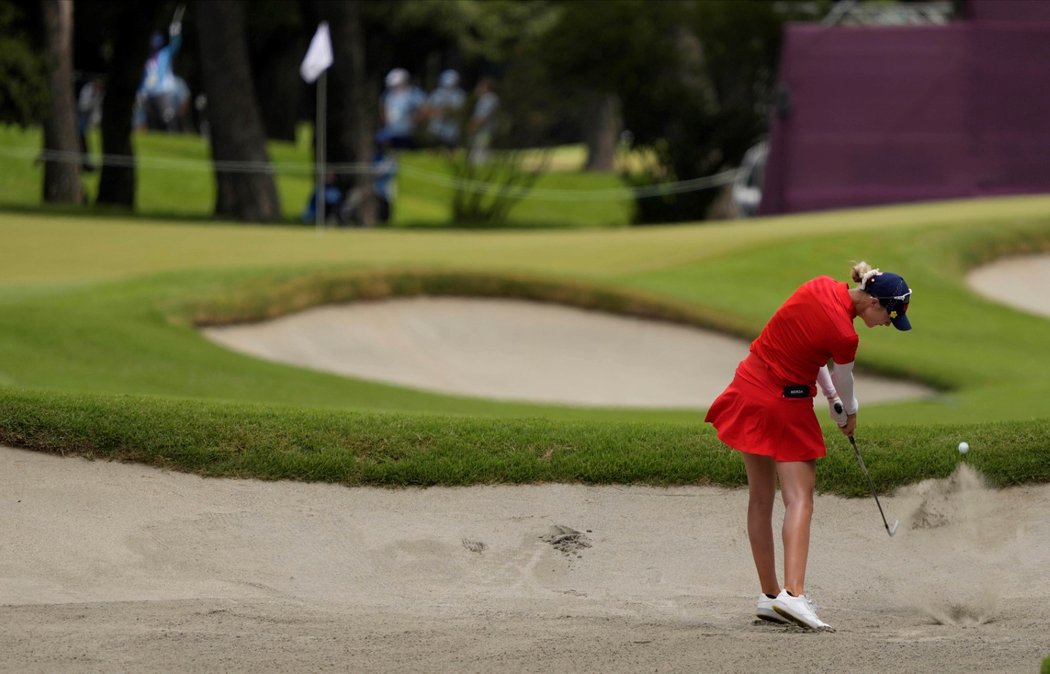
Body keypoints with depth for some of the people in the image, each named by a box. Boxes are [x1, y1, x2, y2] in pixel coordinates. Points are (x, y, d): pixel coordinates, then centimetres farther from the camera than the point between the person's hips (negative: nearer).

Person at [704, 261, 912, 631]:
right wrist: (848, 414, 21)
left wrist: (831, 396, 15)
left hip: (749, 389, 8)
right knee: (799, 500, -10)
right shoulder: (844, 336, -20)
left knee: (761, 498, 11)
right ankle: (793, 592, -26)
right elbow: (843, 385, -1)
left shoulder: (820, 287, -2)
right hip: (786, 405, -8)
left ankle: (769, 594, 17)